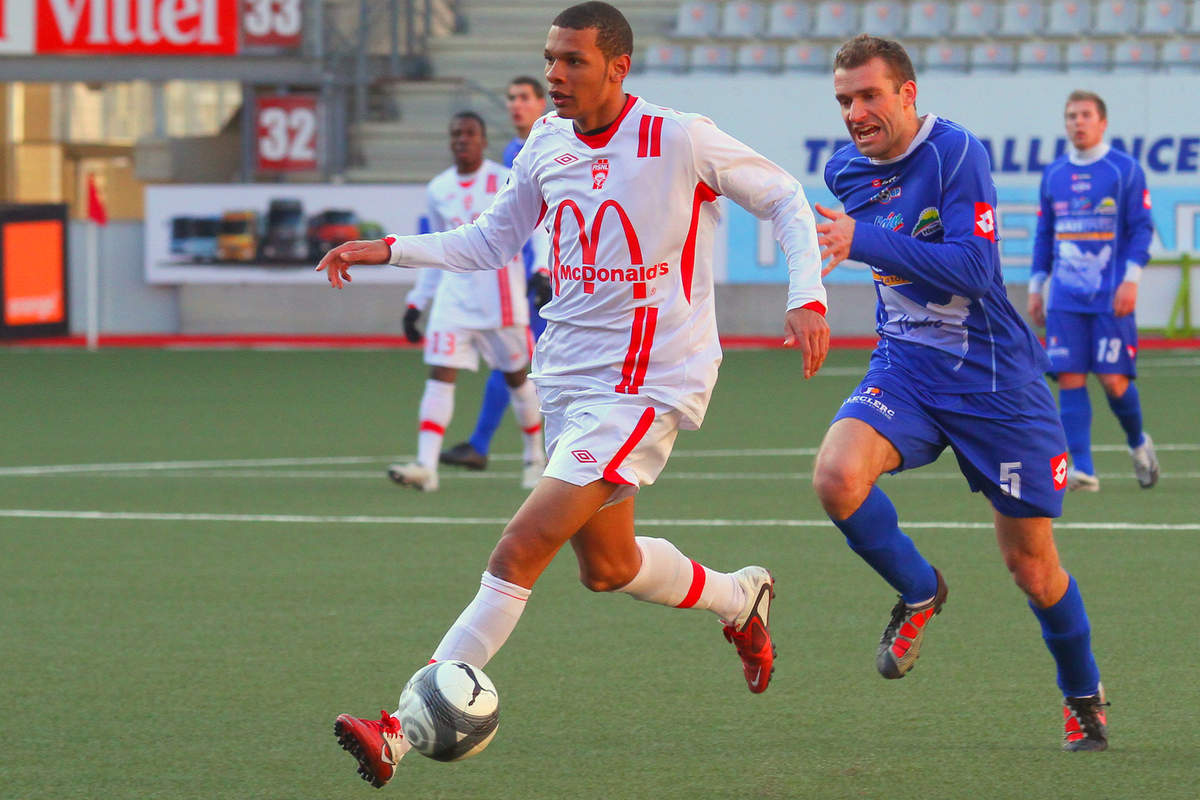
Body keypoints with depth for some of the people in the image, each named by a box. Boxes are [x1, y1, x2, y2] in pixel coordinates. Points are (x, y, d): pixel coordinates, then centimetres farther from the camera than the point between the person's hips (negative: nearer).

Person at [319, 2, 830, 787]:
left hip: (645, 387, -8)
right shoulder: (547, 144, 5)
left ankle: (402, 730, -18)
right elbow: (492, 240, 19)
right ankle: (741, 599, 48)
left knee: (519, 551, -16)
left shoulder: (681, 140, -13)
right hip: (566, 376, 8)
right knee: (608, 567, 19)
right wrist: (389, 250, 8)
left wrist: (808, 296, -14)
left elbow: (784, 198, -1)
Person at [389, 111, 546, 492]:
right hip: (454, 294, 3)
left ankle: (535, 457, 29)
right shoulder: (438, 189, 10)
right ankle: (426, 466, -19)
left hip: (501, 296, -3)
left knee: (515, 376, 8)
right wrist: (416, 303, 18)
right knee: (440, 376, -11)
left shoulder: (506, 181, -4)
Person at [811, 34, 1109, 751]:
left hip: (993, 379, -4)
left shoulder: (956, 153, -16)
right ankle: (918, 592, 2)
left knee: (1032, 564, 3)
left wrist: (866, 243, -33)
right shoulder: (847, 169, 3)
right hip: (905, 369, 4)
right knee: (837, 475, -26)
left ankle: (1084, 694, 30)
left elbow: (974, 267, -27)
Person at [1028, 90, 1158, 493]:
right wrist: (1035, 287, 14)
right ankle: (1081, 469, -6)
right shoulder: (1054, 174, 13)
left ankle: (1138, 443, 22)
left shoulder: (1125, 170, 0)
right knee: (1070, 380, -6)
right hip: (1065, 299, 4)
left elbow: (1142, 229, -3)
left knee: (1114, 379, -6)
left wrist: (1131, 279, -13)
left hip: (1110, 298, -4)